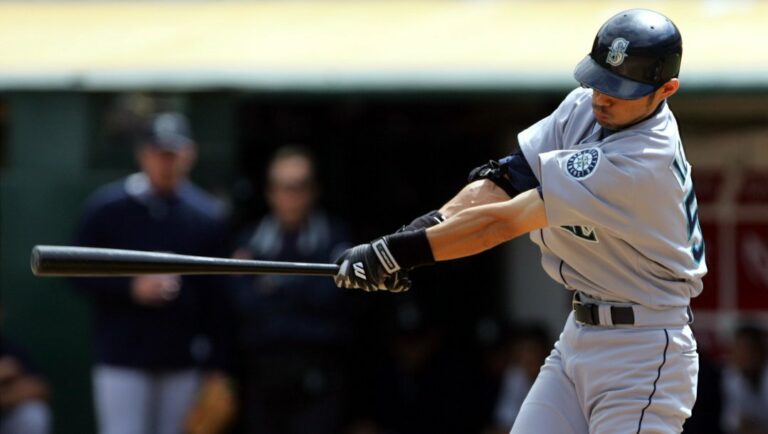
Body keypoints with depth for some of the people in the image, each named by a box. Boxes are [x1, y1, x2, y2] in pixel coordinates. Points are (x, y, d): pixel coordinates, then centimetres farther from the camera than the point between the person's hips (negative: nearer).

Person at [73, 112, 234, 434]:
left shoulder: (205, 214, 5)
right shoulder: (106, 208, -1)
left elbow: (216, 296, 6)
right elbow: (80, 274, 1)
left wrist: (217, 366, 4)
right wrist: (131, 288, -15)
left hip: (182, 362, 3)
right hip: (121, 360, -3)